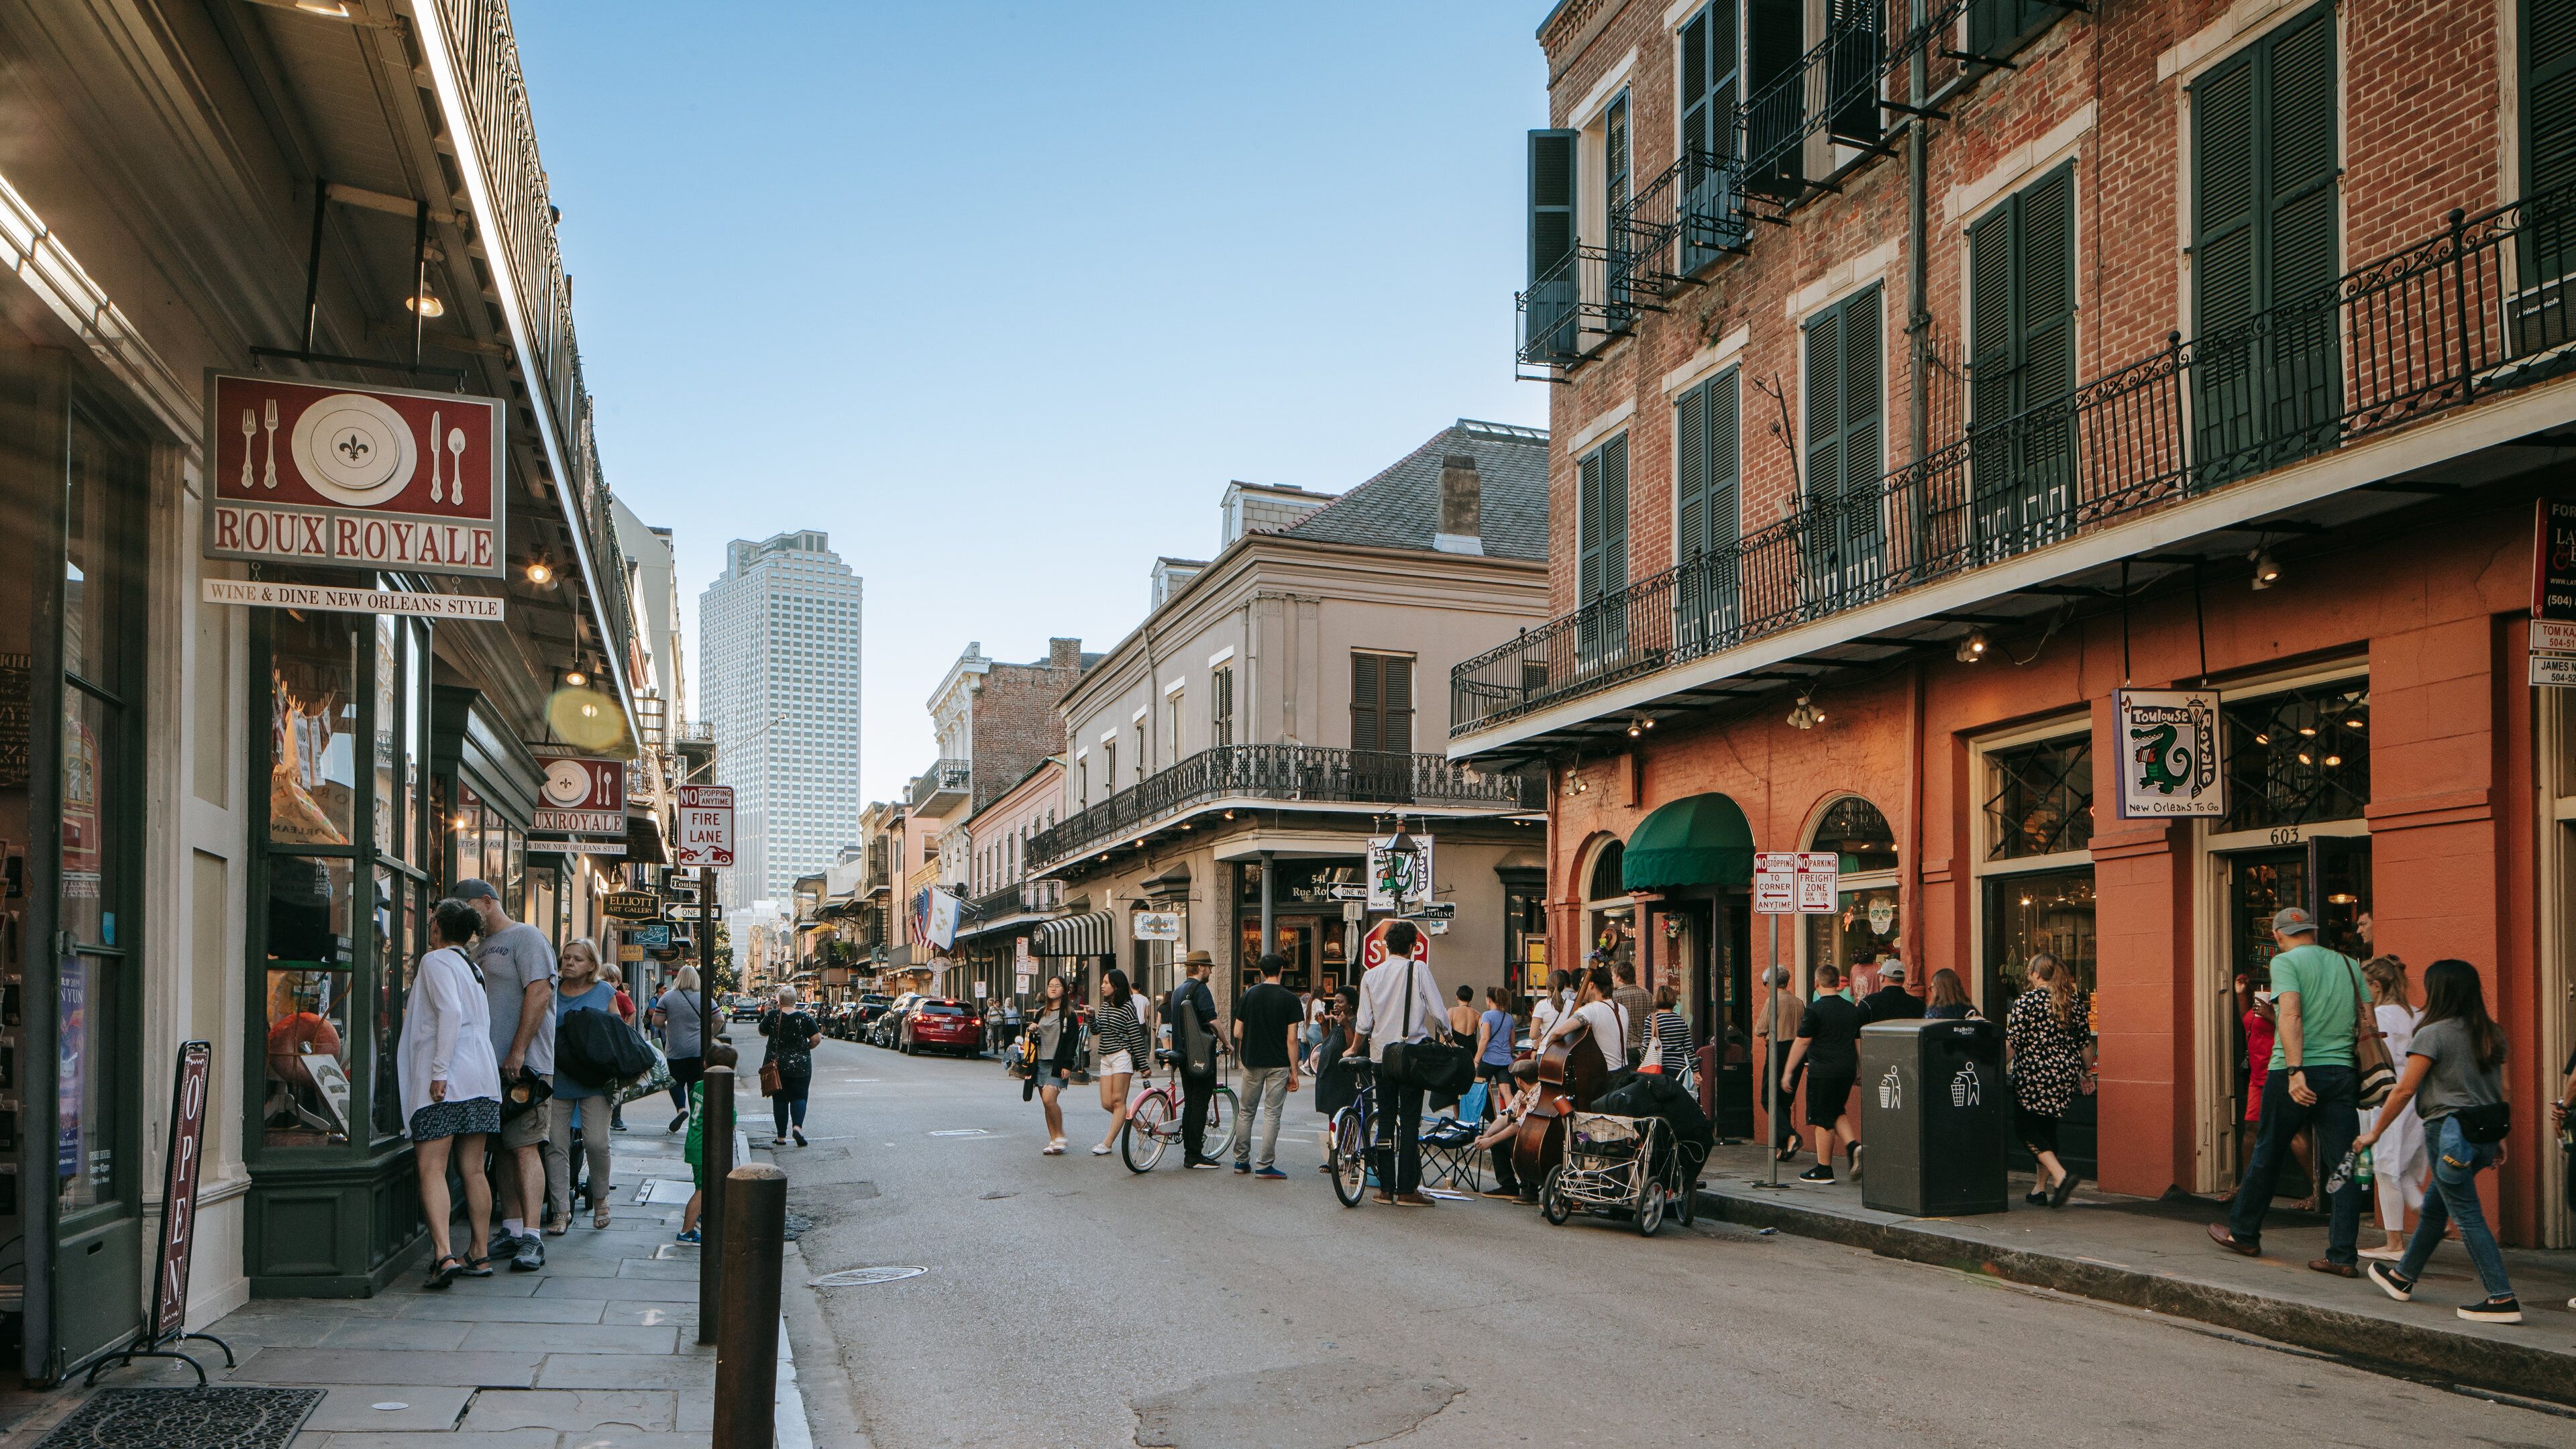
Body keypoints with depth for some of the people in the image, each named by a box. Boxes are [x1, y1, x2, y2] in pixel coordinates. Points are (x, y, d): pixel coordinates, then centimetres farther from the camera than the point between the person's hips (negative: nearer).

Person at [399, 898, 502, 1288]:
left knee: (432, 1169, -10)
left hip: (446, 1080, -8)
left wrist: (439, 1071, -19)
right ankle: (480, 1255, 13)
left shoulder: (435, 960, -3)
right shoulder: (471, 966, 21)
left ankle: (444, 1254, -21)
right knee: (473, 1169, 10)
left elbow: (451, 1012, -17)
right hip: (481, 1077, 8)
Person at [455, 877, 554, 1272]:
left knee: (525, 1147, -13)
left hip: (524, 1064, -9)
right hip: (489, 1065, 9)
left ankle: (532, 1238, -16)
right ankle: (511, 1229, 14)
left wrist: (518, 1053, -20)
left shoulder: (526, 937, -5)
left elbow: (539, 992, -16)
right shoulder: (481, 949, 22)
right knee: (502, 1149, 9)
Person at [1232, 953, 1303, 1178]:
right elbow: (1292, 1039, -9)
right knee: (1272, 1114, 1)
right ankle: (1265, 1166, 0)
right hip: (1279, 1065, -3)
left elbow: (1237, 1033, 2)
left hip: (1252, 1062, 3)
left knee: (1247, 1112, 14)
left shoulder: (1249, 995, 2)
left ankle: (1241, 1161, 19)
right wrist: (1294, 1071, -4)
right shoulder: (1289, 999, -7)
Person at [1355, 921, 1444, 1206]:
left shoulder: (1371, 975, 4)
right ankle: (1407, 1190, -2)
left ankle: (1386, 1188, 11)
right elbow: (1437, 1012, -5)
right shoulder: (1419, 969, -5)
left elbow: (1363, 1023, 4)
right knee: (1410, 1121, -1)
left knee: (1385, 1120, 10)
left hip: (1381, 1054, 3)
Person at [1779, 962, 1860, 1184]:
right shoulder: (1852, 1009, 8)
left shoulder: (1815, 1009, -11)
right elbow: (1859, 1041, 14)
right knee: (1837, 1112, 23)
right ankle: (1853, 1145, 1)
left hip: (1823, 1071, -6)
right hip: (1847, 1070, 6)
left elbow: (1802, 1042, -10)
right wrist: (1860, 1070, 25)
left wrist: (1788, 1072, -5)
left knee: (1822, 1120, 2)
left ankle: (1823, 1169, 8)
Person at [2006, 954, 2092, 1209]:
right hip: (2066, 1075, 6)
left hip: (2033, 1074, -6)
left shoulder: (2027, 1000, -9)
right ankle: (2040, 1189, 17)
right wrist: (2081, 1074, 24)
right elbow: (2085, 1044, 13)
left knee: (2026, 1127, 4)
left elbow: (2011, 1043, -11)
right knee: (2048, 1128, 15)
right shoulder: (2076, 1001, 7)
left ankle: (2061, 1174, -14)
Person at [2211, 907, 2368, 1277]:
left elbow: (2291, 1016, -18)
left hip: (2297, 1073, -4)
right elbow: (2370, 1025, 12)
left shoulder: (2285, 961, -4)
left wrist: (2295, 1072, -23)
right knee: (2343, 1167, 4)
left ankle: (2243, 1233, 25)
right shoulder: (2348, 964, 13)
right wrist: (2367, 1075, 20)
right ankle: (2343, 1256, 1)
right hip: (2342, 1073, 4)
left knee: (2267, 1155, 11)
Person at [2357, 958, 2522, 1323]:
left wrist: (2374, 1133, -4)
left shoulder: (2434, 1033, -12)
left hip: (2450, 1131, -8)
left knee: (2468, 1216, -4)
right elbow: (2500, 1089, 13)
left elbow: (2404, 1090, -12)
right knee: (2435, 1207, 19)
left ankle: (2503, 1299, -8)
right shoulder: (2492, 1034, 10)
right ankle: (2402, 1278, 32)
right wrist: (2498, 1138, 20)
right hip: (2485, 1131, 8)